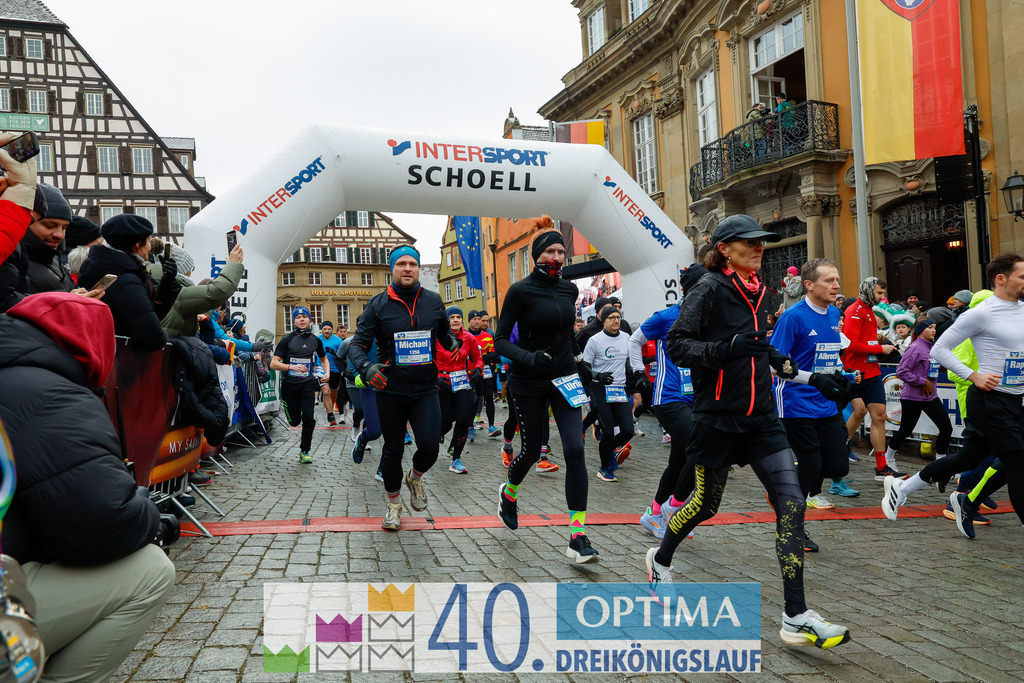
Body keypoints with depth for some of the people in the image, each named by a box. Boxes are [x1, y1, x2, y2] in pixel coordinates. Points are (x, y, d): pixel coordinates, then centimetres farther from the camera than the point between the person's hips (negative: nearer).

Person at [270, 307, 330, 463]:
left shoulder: (315, 340, 6)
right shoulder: (287, 339, -5)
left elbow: (323, 358, 24)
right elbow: (273, 364, -9)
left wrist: (327, 373, 5)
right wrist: (293, 367, -24)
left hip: (307, 383, 1)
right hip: (289, 384, -1)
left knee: (308, 418, -13)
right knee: (294, 421, 6)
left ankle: (304, 452, 4)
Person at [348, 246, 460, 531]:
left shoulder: (433, 301, 4)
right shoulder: (378, 304, -2)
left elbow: (444, 332, 19)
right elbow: (358, 344, -5)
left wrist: (453, 345, -4)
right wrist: (366, 368, -26)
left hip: (426, 389, 1)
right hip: (390, 390, -1)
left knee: (429, 445, -16)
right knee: (393, 451, 9)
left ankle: (416, 478, 20)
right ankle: (394, 504, 33)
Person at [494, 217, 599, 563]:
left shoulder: (569, 289, 6)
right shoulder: (520, 291, -11)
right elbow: (500, 340, -11)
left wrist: (580, 360, 14)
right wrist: (528, 358, -27)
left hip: (565, 378, 4)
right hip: (529, 382, -4)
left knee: (575, 450, -10)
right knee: (532, 450, 8)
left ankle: (577, 538, -6)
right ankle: (508, 492, 44)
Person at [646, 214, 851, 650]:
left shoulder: (758, 292, 12)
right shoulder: (709, 290, -10)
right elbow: (677, 344, -16)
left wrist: (779, 361, 11)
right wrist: (725, 349, -30)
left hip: (761, 417, 6)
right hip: (717, 417, -6)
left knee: (791, 501, -6)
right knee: (706, 504, 9)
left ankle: (796, 617, -1)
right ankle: (660, 559, 40)